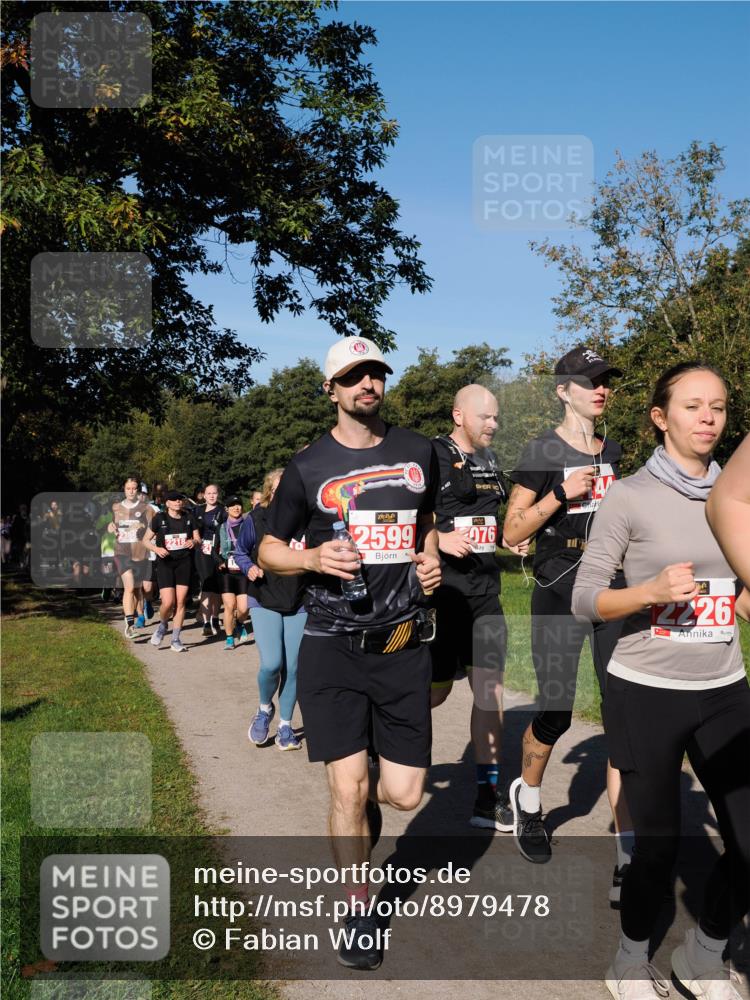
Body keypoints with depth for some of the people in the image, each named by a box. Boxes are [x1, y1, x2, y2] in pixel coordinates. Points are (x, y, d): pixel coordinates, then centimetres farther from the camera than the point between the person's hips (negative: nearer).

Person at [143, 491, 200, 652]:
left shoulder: (189, 518, 6)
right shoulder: (159, 518, -1)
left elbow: (198, 539, 12)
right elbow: (146, 540, 5)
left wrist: (194, 542, -11)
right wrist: (156, 549, -15)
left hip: (184, 562, 2)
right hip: (165, 562, -2)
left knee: (180, 602, 0)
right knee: (168, 602, -12)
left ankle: (175, 640, 11)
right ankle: (163, 625, 22)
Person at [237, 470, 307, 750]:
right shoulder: (256, 520, -8)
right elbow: (240, 551, 9)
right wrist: (249, 567, -10)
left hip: (299, 606, 1)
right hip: (265, 603, -1)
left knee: (292, 668, 6)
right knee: (271, 664, -13)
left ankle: (285, 726, 25)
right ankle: (265, 709, 20)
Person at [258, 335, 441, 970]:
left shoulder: (418, 452, 8)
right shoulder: (308, 467, 1)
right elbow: (270, 550, 8)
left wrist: (431, 559, 5)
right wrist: (313, 559, -13)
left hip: (404, 644, 2)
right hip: (333, 647, -2)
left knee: (404, 794, 2)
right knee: (348, 788, -2)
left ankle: (365, 800, 39)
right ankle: (360, 911, 23)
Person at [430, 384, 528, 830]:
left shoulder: (490, 462, 15)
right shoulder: (431, 457, -8)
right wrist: (439, 539, -24)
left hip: (485, 592, 6)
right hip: (442, 590, -6)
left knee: (490, 688, 4)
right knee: (437, 689, 4)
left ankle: (489, 795, 12)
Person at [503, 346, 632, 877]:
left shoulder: (613, 452, 11)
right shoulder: (543, 452, -6)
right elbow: (512, 532, -8)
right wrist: (561, 493, -19)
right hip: (558, 598, -5)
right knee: (555, 715, 2)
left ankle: (629, 857, 2)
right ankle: (527, 797, 34)